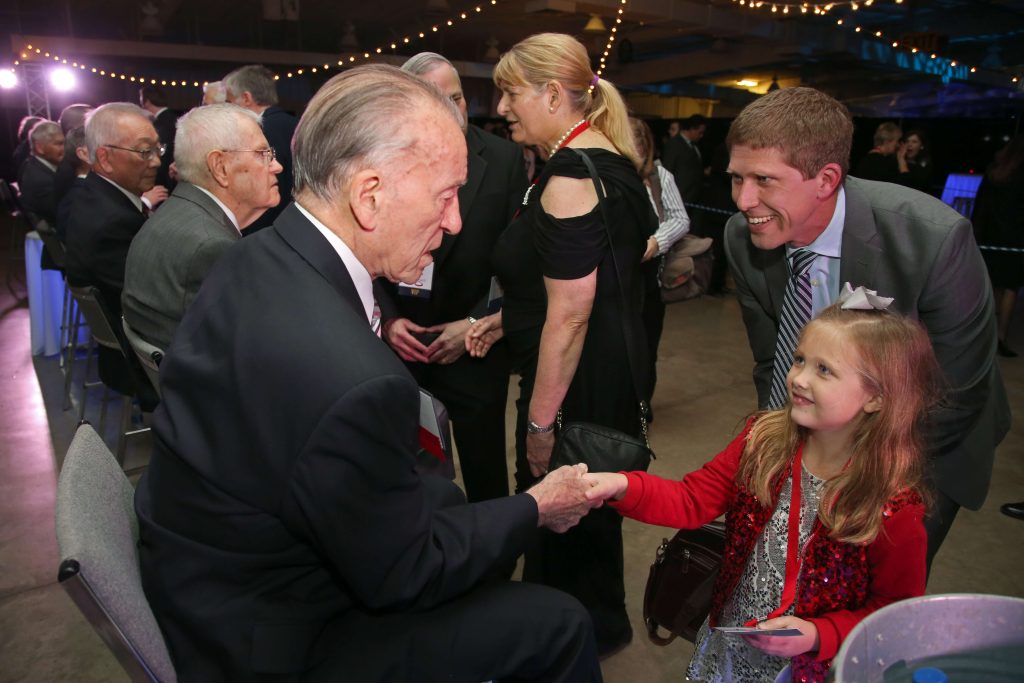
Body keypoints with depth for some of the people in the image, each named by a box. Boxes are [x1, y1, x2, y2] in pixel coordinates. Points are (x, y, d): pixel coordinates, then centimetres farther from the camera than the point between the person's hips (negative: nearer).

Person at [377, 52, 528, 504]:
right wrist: (387, 319, -7)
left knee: (485, 477, 11)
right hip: (400, 346, 2)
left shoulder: (504, 158, -4)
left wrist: (476, 324, -10)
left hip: (473, 348, -1)